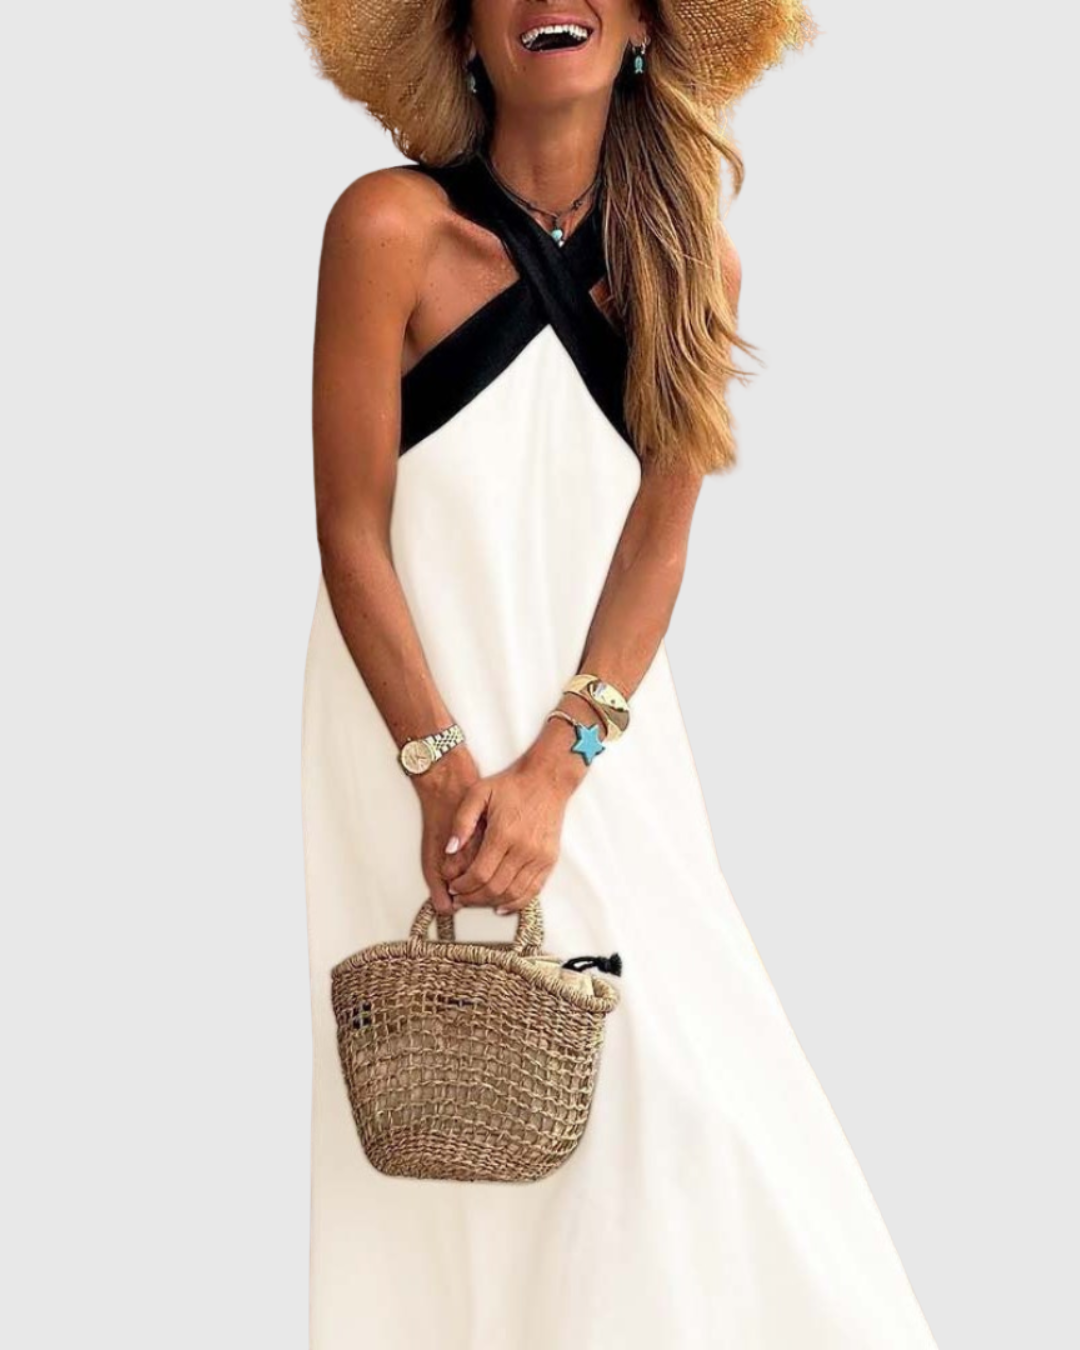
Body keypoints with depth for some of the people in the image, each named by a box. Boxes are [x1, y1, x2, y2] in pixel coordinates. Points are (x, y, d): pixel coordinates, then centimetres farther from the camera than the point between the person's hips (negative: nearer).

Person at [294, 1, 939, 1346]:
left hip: (603, 739, 4)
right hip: (412, 718, -4)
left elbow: (657, 539, -2)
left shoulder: (687, 255, 3)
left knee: (681, 1071, 2)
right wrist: (445, 769, -16)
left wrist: (553, 769, -13)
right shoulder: (393, 224, -9)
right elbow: (350, 532, -9)